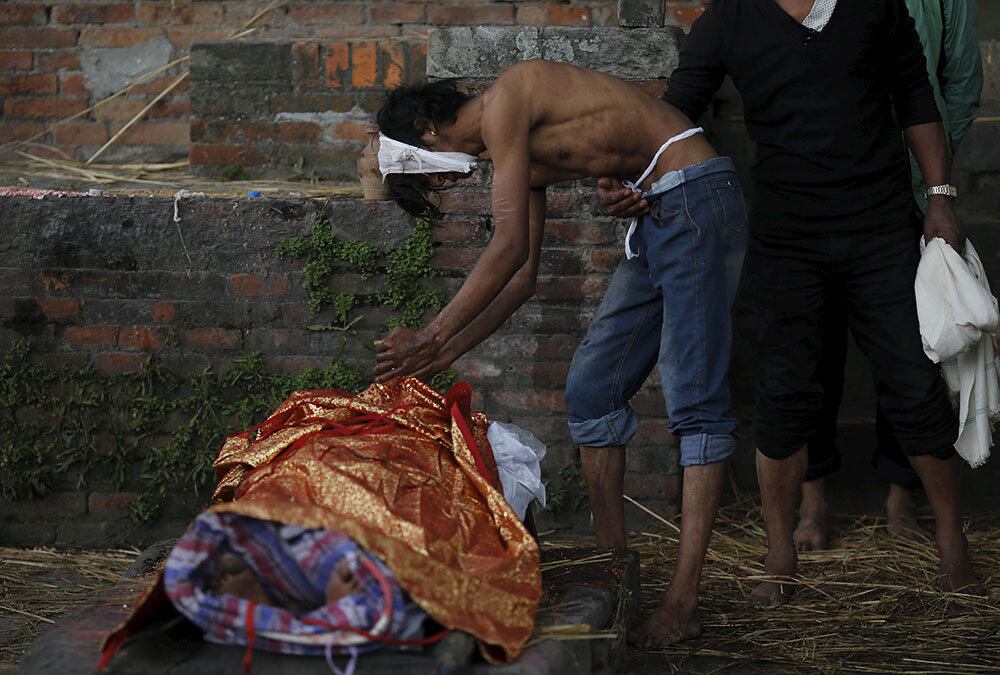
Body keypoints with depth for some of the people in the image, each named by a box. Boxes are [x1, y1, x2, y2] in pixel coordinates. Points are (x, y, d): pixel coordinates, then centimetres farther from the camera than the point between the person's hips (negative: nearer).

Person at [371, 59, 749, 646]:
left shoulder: (505, 101, -11)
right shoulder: (518, 154, 17)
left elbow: (509, 247, -17)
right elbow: (524, 276, 20)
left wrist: (435, 335, -11)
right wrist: (449, 354, 17)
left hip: (696, 199, -10)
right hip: (655, 215, 10)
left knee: (695, 398, -12)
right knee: (592, 388, 9)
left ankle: (683, 600, -14)